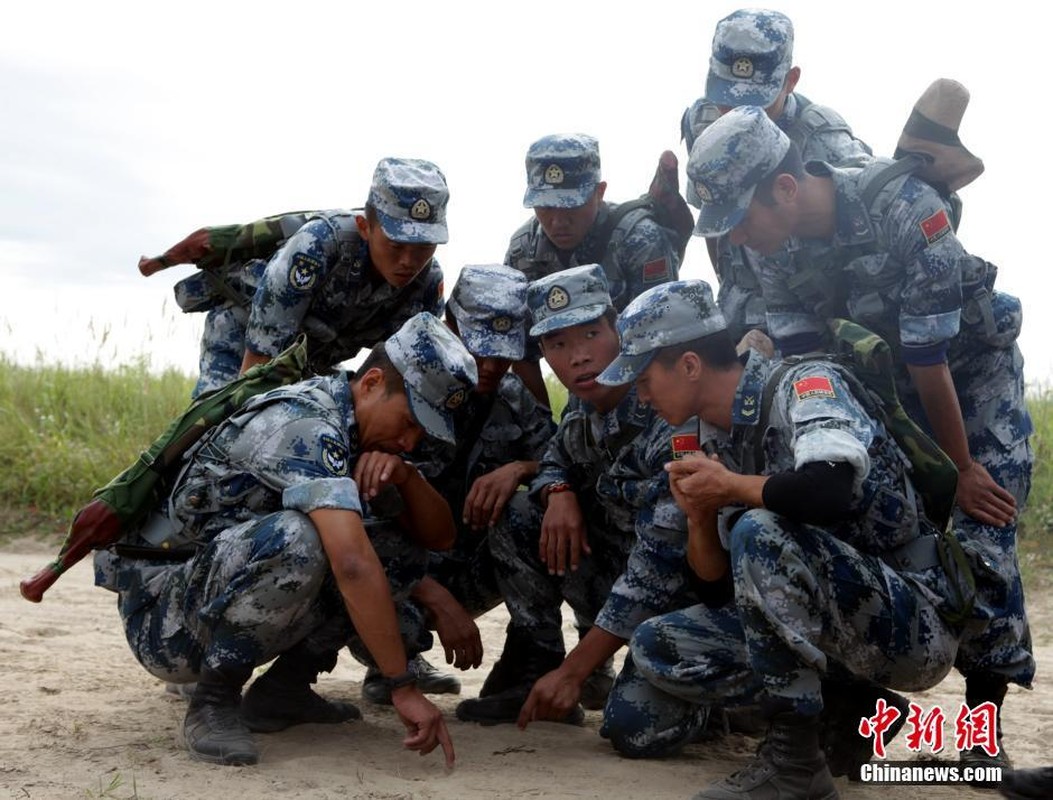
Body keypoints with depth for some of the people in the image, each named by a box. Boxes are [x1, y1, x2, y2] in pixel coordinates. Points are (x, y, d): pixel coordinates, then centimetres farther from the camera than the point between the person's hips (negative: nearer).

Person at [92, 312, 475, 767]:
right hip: (159, 615, -9)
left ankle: (282, 690, 2)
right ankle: (213, 702, -17)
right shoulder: (304, 423, -24)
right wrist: (403, 688, -36)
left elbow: (441, 536, 6)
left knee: (403, 551, -1)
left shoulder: (362, 436, 6)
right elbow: (351, 565, -35)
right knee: (293, 537, -36)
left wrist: (403, 474, -14)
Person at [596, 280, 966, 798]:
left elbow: (831, 488, -36)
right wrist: (699, 515, -8)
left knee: (758, 533, -30)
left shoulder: (804, 384, -14)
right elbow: (715, 576, 13)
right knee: (652, 650, 1)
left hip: (915, 623, -8)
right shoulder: (710, 439, 8)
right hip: (815, 626, 8)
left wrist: (731, 487, -19)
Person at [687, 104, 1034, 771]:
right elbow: (802, 364, -14)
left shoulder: (905, 208, -35)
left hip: (973, 360, -5)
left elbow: (931, 364, -29)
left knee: (983, 535, -15)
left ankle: (984, 725, -5)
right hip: (885, 371, 5)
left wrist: (962, 470, -21)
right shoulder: (774, 249, -16)